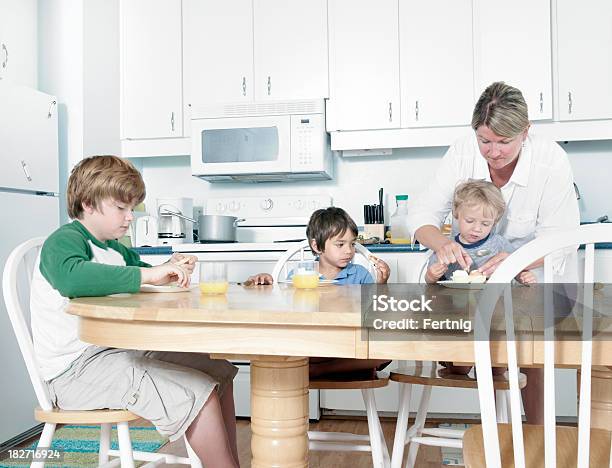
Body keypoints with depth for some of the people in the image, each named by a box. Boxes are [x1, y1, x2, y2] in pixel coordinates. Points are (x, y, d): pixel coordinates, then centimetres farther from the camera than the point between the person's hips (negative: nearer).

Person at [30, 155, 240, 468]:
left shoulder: (114, 249, 19)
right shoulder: (63, 241, -11)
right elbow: (70, 276, -35)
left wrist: (169, 271, 9)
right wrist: (147, 275, -35)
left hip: (118, 352, 10)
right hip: (76, 369, -10)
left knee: (219, 372, 6)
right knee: (198, 393, -23)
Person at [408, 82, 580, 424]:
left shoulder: (551, 160, -26)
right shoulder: (463, 153, -21)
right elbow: (422, 215, -19)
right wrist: (442, 243, -42)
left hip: (535, 267, -2)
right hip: (477, 262, 2)